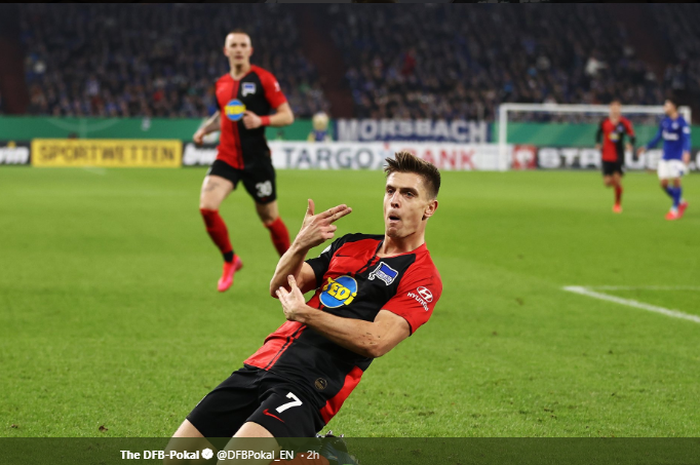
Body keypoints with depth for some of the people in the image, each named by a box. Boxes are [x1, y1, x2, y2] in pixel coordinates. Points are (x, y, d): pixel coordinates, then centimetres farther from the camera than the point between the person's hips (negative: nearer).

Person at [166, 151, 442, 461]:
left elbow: (376, 341, -16)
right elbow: (280, 287, 12)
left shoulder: (422, 277, -3)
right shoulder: (351, 246, 18)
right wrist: (300, 245, -8)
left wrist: (304, 314, -13)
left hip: (307, 386, -7)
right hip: (262, 365, 7)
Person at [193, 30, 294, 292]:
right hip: (226, 158, 4)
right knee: (207, 207, -17)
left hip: (257, 160, -4)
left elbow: (287, 116, -7)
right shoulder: (221, 84, 11)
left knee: (270, 219, 5)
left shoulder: (262, 79, -6)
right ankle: (230, 261, 5)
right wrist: (205, 129, 10)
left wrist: (262, 120, -24)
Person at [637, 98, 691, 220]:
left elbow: (686, 138, -21)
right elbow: (658, 137, 19)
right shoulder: (664, 121, 8)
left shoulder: (682, 122, -12)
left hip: (677, 157, -6)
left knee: (675, 180, -11)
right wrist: (646, 147, 20)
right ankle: (681, 202, 21)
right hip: (665, 157, 6)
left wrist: (686, 152, -36)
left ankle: (675, 209, 3)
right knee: (664, 182, 2)